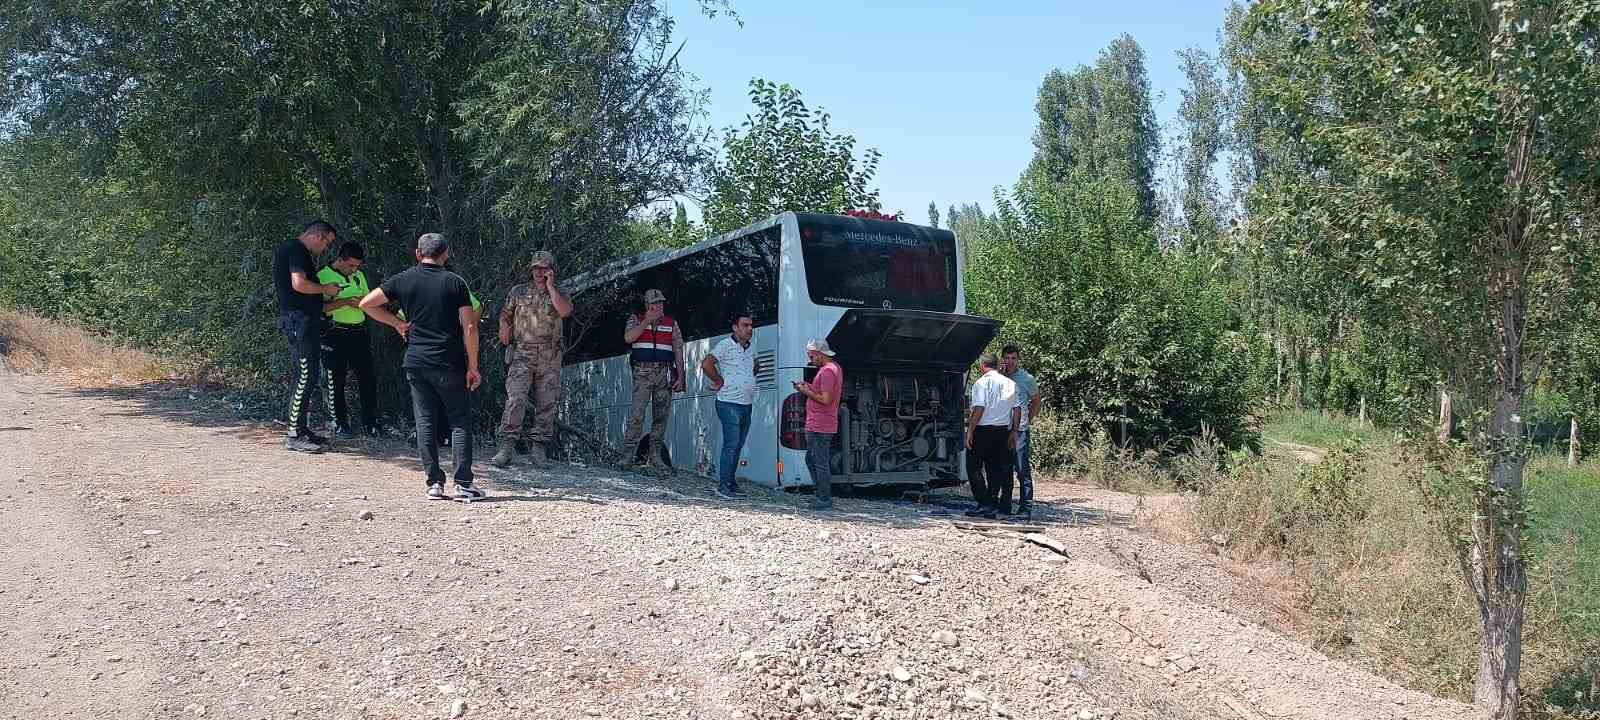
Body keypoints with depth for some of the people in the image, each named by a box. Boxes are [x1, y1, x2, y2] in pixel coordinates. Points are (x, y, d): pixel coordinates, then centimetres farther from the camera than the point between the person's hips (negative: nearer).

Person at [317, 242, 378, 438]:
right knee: (336, 381, 2)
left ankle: (370, 423, 11)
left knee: (367, 378, 3)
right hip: (335, 334, -5)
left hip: (359, 332, 5)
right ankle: (340, 424, 12)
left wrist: (360, 303, -1)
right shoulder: (323, 276, -6)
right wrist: (344, 302, -20)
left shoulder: (359, 275, 13)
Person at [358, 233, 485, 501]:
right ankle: (463, 484, -1)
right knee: (460, 422, 4)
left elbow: (366, 303, 6)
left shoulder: (404, 280, 3)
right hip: (450, 365, -2)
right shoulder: (455, 282, -4)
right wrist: (472, 366, -2)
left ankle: (434, 483, 7)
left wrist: (397, 323, 15)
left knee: (425, 422, 8)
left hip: (416, 364, 3)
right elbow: (469, 327, -8)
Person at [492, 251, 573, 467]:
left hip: (550, 358, 1)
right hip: (522, 354, -1)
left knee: (547, 403, 3)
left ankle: (538, 447, 11)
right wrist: (504, 329, 2)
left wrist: (550, 286, -8)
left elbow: (565, 311, -12)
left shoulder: (559, 294, 9)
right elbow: (505, 314, 18)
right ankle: (507, 445, -12)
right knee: (516, 399, -13)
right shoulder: (518, 292, 11)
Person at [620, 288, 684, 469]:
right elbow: (628, 338, -11)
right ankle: (627, 454, -11)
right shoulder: (636, 319, 8)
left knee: (661, 415, 3)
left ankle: (655, 456, 8)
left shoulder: (672, 323, 13)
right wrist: (647, 321, -10)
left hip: (665, 373, 3)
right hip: (643, 371, -3)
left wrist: (680, 377, 3)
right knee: (637, 413, -12)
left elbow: (678, 351, 11)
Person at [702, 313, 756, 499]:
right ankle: (723, 486, -8)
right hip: (729, 404, -8)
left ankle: (731, 483, 17)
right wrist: (720, 381, -9)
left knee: (737, 446, 10)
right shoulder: (726, 345, -10)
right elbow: (706, 364, -19)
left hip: (746, 405, 8)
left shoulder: (751, 349, 15)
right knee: (731, 445, -11)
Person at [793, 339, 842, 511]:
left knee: (821, 462, -5)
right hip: (815, 425, 11)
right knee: (811, 459, 19)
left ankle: (825, 500, 1)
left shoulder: (827, 371, -18)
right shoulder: (835, 368, 16)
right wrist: (809, 387, 12)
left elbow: (825, 400, -24)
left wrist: (808, 392, -11)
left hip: (819, 427, -11)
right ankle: (819, 493, 25)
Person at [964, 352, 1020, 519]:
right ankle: (993, 508, 11)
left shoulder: (982, 382, -9)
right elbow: (1017, 409, 7)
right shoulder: (1010, 383, 9)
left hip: (982, 430, -6)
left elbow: (979, 409, -17)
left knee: (974, 468, 2)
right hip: (1002, 431, 6)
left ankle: (985, 504, -7)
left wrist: (970, 431, -13)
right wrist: (1014, 432, 12)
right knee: (995, 469, 11)